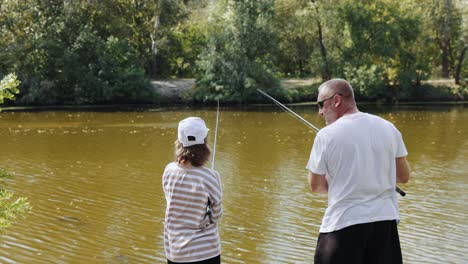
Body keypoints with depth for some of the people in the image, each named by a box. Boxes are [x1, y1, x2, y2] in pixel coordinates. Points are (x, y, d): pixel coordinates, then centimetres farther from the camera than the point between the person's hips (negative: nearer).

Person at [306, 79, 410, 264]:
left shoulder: (326, 135, -10)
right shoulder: (388, 128, 1)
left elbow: (315, 186, -2)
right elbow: (403, 176, 9)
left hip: (343, 223, -4)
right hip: (385, 221, 4)